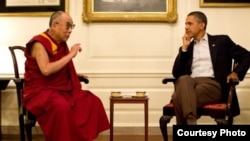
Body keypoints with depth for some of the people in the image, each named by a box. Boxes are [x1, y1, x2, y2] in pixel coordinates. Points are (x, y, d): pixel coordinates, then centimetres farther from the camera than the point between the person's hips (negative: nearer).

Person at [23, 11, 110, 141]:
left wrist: (75, 75, 6)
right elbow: (46, 70, -29)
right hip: (40, 91, -8)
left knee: (93, 101, -8)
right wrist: (70, 55, -23)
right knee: (62, 106, -37)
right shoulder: (39, 44, -14)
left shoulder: (61, 43, 9)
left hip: (62, 90, 8)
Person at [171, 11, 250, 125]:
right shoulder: (187, 47, 25)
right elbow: (176, 74, 13)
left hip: (212, 84, -3)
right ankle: (190, 121, -50)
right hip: (190, 83, 3)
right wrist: (184, 48, 8)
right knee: (183, 79, -37)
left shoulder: (221, 41, 16)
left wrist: (236, 73, -4)